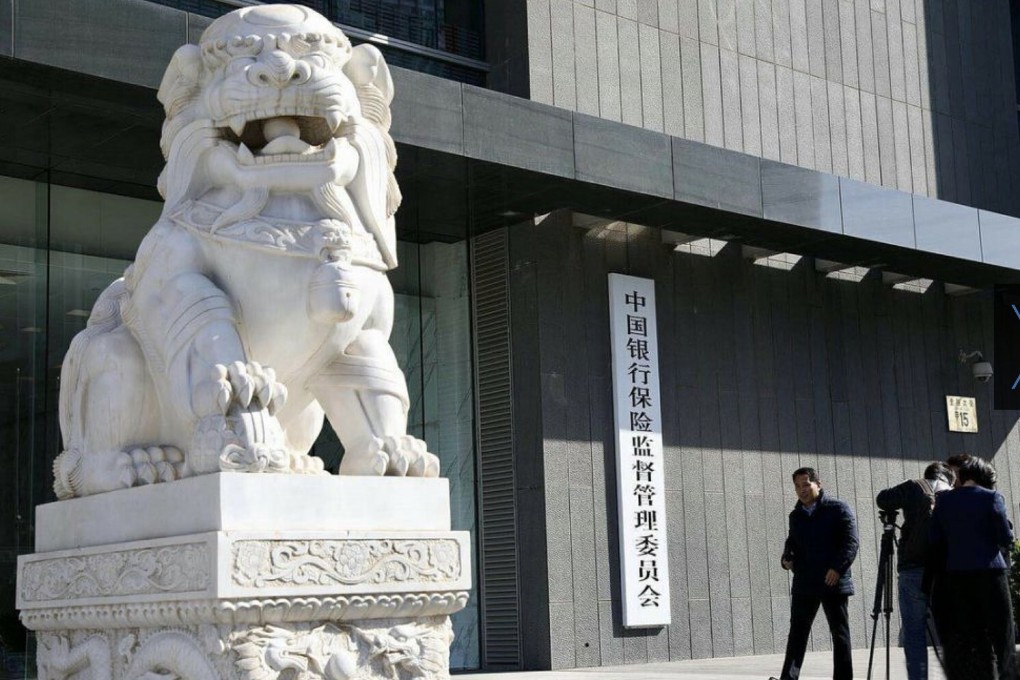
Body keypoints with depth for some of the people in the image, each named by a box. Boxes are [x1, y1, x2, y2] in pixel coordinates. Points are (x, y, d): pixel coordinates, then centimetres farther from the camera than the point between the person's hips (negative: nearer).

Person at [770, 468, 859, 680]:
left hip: (833, 582, -5)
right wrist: (787, 558, 4)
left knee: (840, 633, 3)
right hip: (804, 584, 5)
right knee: (797, 632, 6)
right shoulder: (796, 515, 15)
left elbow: (851, 542, -10)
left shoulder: (838, 509, -3)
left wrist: (838, 567, -21)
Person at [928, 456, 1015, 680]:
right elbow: (1006, 538, -6)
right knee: (1001, 635, 1)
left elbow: (933, 540, 6)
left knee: (966, 637, 7)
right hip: (989, 572, -4)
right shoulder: (991, 497, -5)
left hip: (956, 575, 4)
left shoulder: (944, 500, 6)